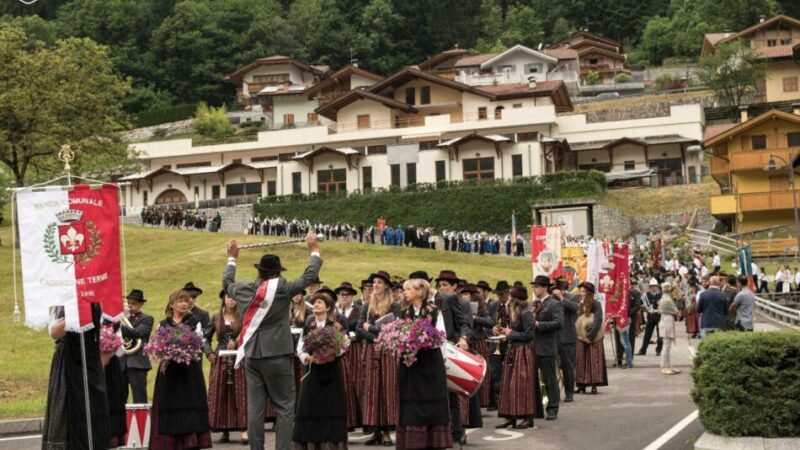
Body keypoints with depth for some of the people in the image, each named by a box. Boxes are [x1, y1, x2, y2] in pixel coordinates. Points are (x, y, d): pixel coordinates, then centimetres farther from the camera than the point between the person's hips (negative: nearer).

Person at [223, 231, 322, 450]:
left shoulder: (245, 290, 3)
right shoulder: (282, 288, -9)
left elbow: (227, 282, 23)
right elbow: (308, 276, -1)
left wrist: (232, 258, 37)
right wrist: (314, 250, 12)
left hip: (251, 356, 4)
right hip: (278, 355, -4)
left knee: (255, 408, 6)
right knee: (284, 407, 1)